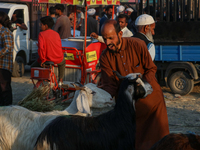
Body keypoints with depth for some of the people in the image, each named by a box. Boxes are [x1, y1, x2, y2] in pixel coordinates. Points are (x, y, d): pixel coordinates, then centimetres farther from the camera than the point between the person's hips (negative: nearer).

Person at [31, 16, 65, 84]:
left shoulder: (42, 34, -11)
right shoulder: (56, 34, 5)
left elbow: (41, 48, -23)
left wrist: (42, 60, -14)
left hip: (48, 59, -4)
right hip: (58, 59, 4)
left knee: (33, 66, 22)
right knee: (63, 62, 41)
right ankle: (60, 80, 36)